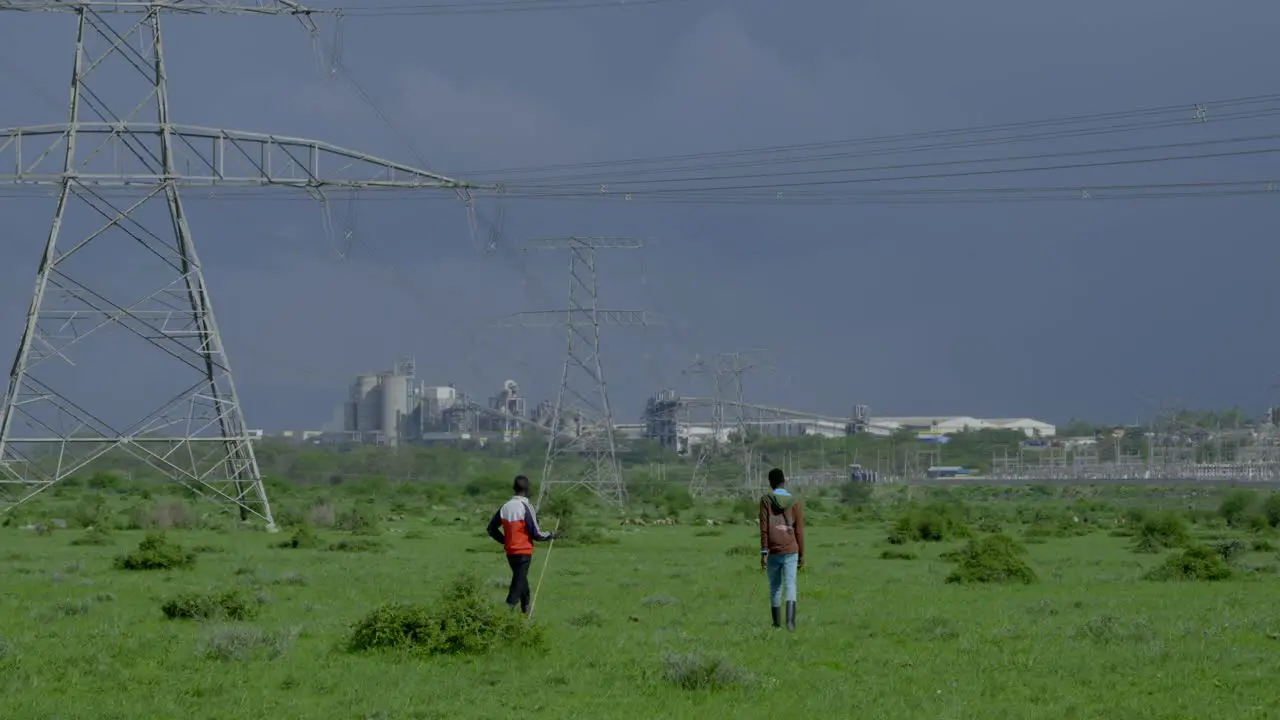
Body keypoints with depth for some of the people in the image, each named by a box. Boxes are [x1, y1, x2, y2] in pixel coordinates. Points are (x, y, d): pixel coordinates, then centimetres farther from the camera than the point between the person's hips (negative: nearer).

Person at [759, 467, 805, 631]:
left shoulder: (766, 500, -1)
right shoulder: (794, 502, 3)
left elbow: (764, 528, -6)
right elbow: (799, 530, 4)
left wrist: (764, 552, -6)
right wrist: (801, 554, 10)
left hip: (773, 551, 0)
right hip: (791, 551, 0)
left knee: (774, 587, 13)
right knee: (790, 585, -5)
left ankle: (777, 622, 20)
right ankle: (790, 620, -24)